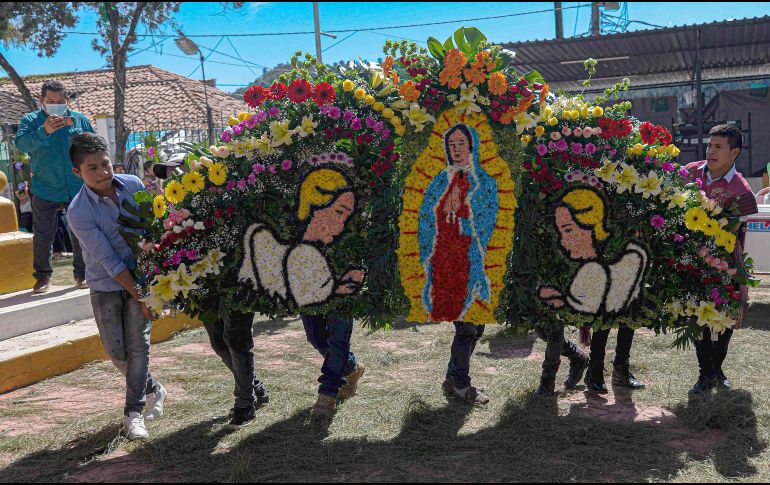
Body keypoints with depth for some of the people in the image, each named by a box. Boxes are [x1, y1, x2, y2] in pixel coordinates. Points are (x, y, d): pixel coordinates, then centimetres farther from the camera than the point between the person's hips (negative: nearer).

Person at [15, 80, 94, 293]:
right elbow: (21, 144, -20)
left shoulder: (79, 119, 4)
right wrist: (44, 131, -37)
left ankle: (81, 273, 21)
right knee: (43, 235, 5)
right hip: (45, 191, -1)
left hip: (78, 189, 1)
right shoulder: (30, 120, -2)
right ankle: (43, 275, 19)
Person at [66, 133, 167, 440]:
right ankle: (153, 390, 27)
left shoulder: (133, 185, -9)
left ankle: (134, 411, 7)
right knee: (116, 350, 1)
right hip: (106, 285, -1)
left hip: (142, 274, 1)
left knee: (138, 343, -5)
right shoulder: (78, 212, -19)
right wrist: (140, 297, -17)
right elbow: (108, 261, -18)